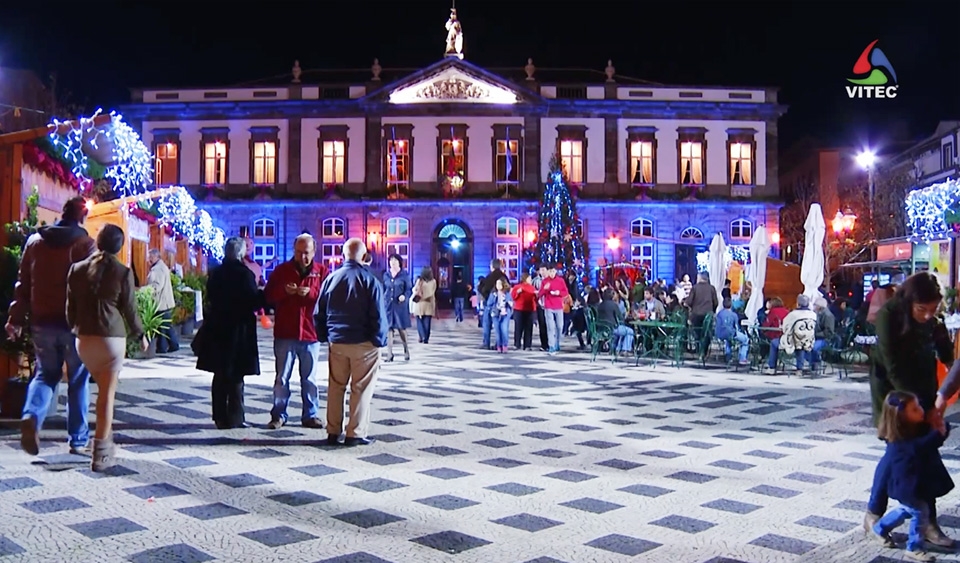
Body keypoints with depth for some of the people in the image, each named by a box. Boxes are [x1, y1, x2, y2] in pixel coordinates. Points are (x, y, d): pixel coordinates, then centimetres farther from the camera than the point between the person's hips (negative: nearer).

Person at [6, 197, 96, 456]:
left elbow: (23, 284, 9)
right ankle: (79, 440, 11)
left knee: (45, 374, 17)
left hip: (42, 322, 4)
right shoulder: (85, 244, -7)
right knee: (78, 381, 7)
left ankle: (31, 417, -10)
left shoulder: (35, 241, 6)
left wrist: (16, 319, 12)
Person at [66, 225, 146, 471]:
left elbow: (70, 306, 8)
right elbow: (130, 309, -1)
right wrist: (140, 335, 13)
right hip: (112, 338, -4)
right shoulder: (123, 273, -7)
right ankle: (101, 454, 3)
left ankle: (106, 440, 26)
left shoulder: (77, 269, 3)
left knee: (102, 388, 21)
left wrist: (74, 329, 22)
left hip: (84, 338, 4)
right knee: (107, 393, 1)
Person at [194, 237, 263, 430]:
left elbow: (210, 298, 13)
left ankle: (220, 417, 16)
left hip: (217, 329, 6)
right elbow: (254, 302, -15)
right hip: (238, 330, -6)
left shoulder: (215, 273, 6)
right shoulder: (245, 274, -14)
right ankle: (235, 418, 4)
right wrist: (263, 295, 2)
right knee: (236, 377, 1)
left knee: (220, 375, 12)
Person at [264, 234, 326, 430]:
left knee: (310, 378, 9)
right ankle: (279, 415, 13)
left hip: (310, 333, 0)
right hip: (284, 333, 0)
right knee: (282, 377, 5)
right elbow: (268, 296, 2)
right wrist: (284, 291, -16)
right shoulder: (281, 270, 6)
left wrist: (311, 293, -21)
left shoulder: (321, 272, 5)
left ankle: (311, 415, 17)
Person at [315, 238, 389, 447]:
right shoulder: (370, 281, -11)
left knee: (335, 388, 13)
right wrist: (379, 341, -1)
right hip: (364, 344, -4)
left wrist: (325, 337, 16)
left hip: (337, 343, 4)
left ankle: (333, 432, 18)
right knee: (361, 389, 3)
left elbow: (319, 313, 9)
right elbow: (379, 316, -11)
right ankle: (355, 434, 5)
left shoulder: (331, 279, 4)